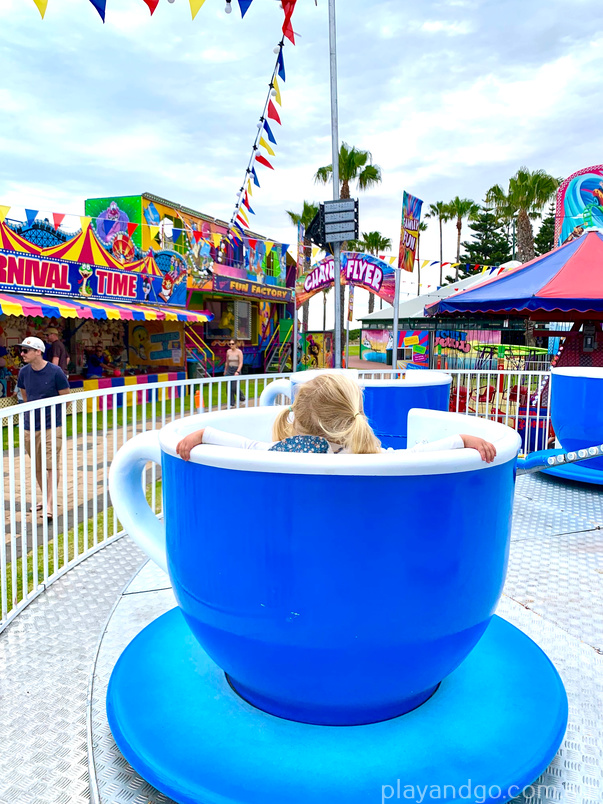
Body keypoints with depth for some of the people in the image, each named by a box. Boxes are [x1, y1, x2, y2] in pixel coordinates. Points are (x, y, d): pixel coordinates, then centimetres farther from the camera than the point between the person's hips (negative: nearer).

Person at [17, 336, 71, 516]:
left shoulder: (55, 371, -13)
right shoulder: (24, 372, 1)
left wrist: (50, 410, 4)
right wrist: (36, 410, 13)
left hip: (52, 426, -5)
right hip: (30, 426, 5)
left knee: (51, 466, -7)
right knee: (37, 467, 15)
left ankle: (49, 506, -5)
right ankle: (45, 498, 32)